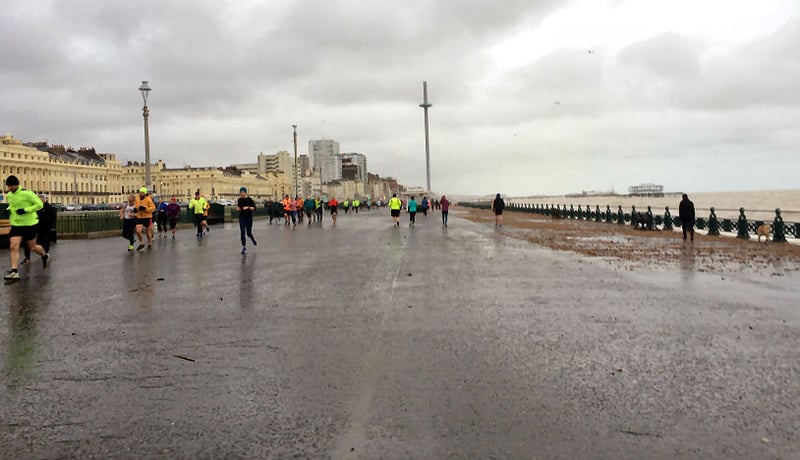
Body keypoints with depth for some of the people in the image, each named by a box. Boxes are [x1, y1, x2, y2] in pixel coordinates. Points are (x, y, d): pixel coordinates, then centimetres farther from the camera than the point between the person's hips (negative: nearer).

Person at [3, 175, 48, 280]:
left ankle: (45, 255, 43)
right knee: (13, 246, -12)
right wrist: (8, 209, 1)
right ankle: (14, 271, -13)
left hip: (29, 224, -5)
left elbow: (39, 204, -14)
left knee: (32, 247, 10)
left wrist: (25, 210, -24)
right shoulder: (8, 195, 5)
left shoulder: (27, 193, -16)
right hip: (16, 225, 5)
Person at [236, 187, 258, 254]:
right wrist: (238, 208, -9)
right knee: (242, 232, -7)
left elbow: (254, 208, -8)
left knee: (249, 233, 4)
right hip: (242, 218, 3)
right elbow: (238, 208, 13)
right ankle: (244, 247, 2)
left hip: (249, 217, -2)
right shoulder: (239, 200, 3)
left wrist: (248, 207, -23)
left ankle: (253, 239, 40)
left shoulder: (250, 199, -8)